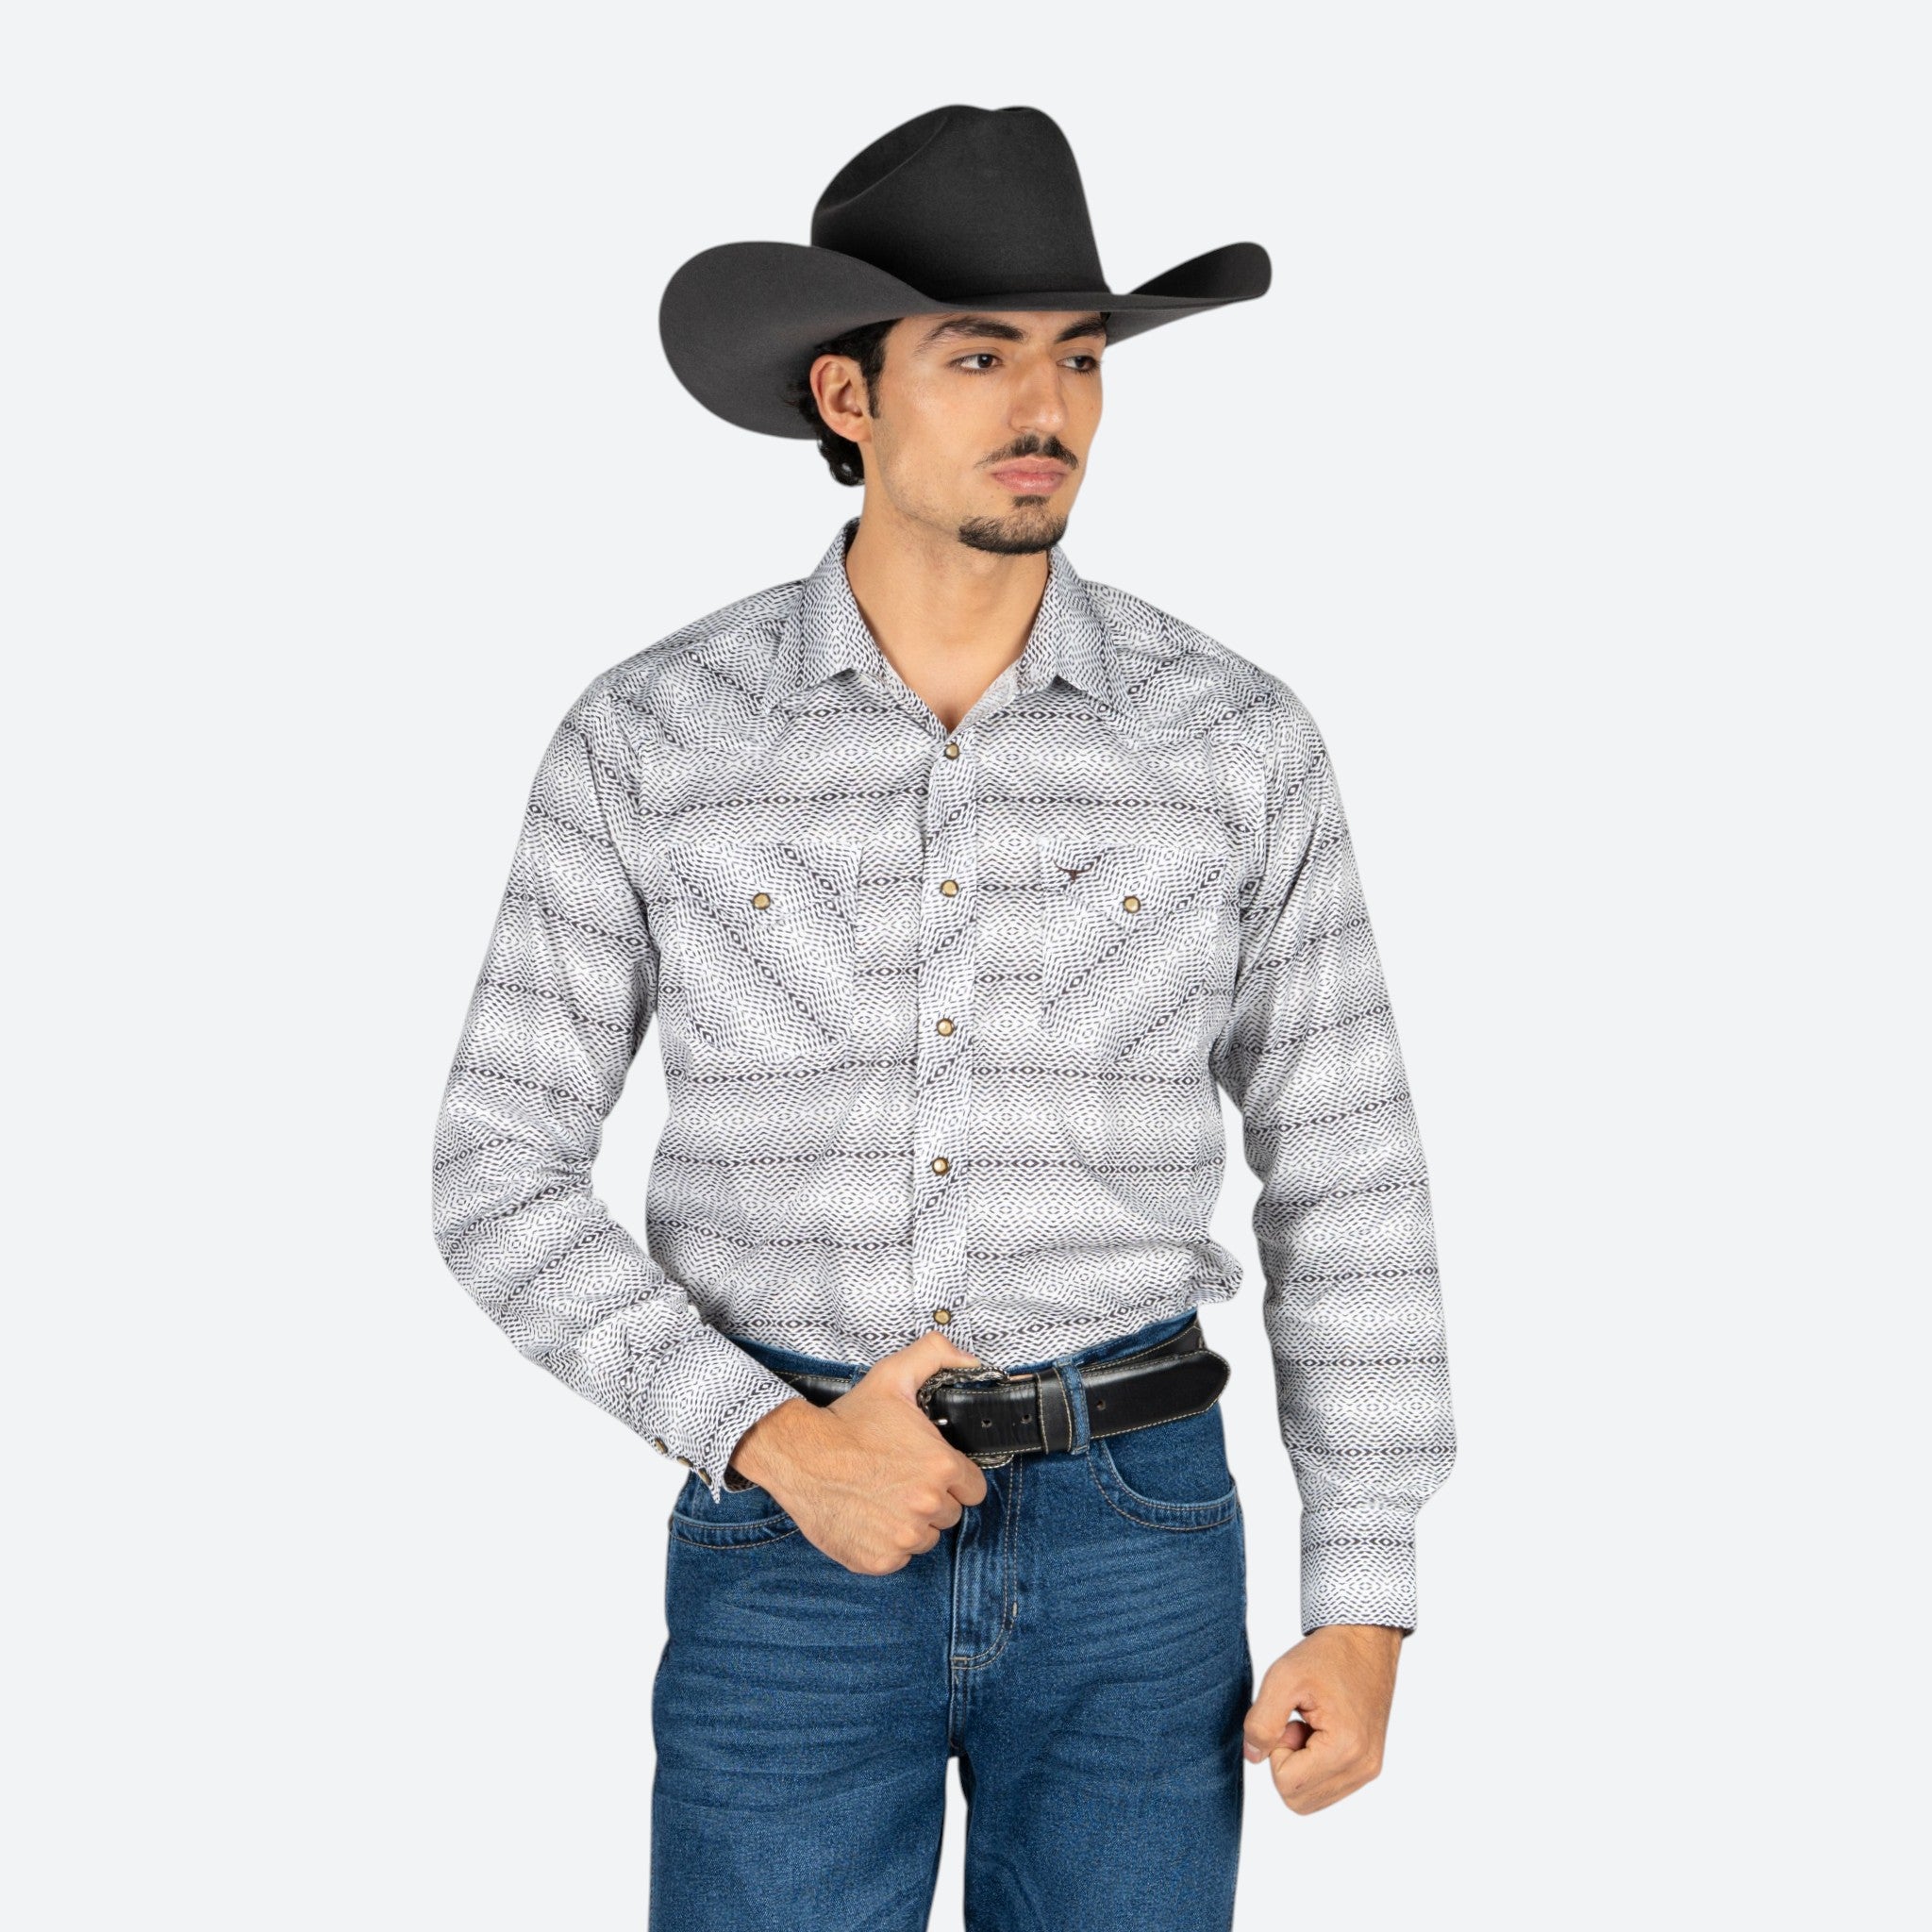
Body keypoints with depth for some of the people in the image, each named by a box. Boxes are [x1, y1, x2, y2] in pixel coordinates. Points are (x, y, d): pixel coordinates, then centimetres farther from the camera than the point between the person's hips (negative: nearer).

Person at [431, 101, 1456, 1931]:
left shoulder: (1236, 742, -4)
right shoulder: (648, 740, -5)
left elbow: (1345, 1185, 1)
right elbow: (502, 1178, -2)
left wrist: (1367, 1614, -3)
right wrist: (779, 1446, -16)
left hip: (1132, 1541, 1)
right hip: (790, 1552, 0)